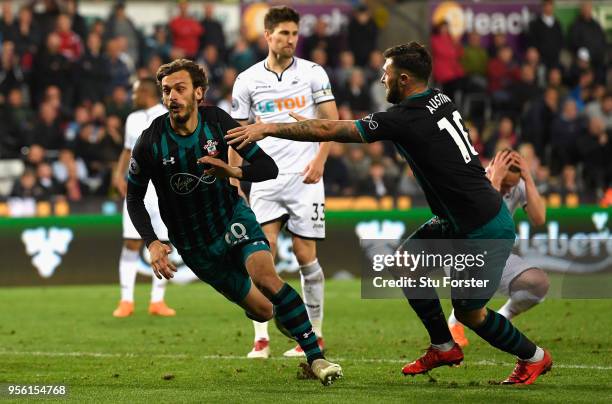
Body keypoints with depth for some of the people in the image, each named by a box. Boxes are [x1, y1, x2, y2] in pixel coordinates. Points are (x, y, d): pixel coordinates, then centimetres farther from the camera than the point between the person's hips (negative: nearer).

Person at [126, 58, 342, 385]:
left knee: (266, 278, -28)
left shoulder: (218, 122, -14)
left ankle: (316, 357, -21)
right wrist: (152, 243, -17)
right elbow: (134, 197, -4)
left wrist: (236, 172, -33)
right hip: (195, 245, 0)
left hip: (233, 217, 0)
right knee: (263, 311, 1)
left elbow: (269, 168, -12)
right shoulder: (150, 143, -18)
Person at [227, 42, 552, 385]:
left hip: (487, 230, -9)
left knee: (468, 312, 2)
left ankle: (533, 357, 21)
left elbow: (329, 131, -17)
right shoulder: (440, 101, 3)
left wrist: (268, 128, -10)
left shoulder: (407, 119, -22)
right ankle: (444, 347, 18)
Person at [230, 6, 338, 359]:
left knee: (306, 255, 0)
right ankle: (261, 340, -7)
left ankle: (315, 335, 13)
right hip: (266, 179, 1)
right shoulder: (248, 81, 5)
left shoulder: (313, 73, 2)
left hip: (304, 178, -1)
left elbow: (332, 121, 3)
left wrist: (320, 159, -12)